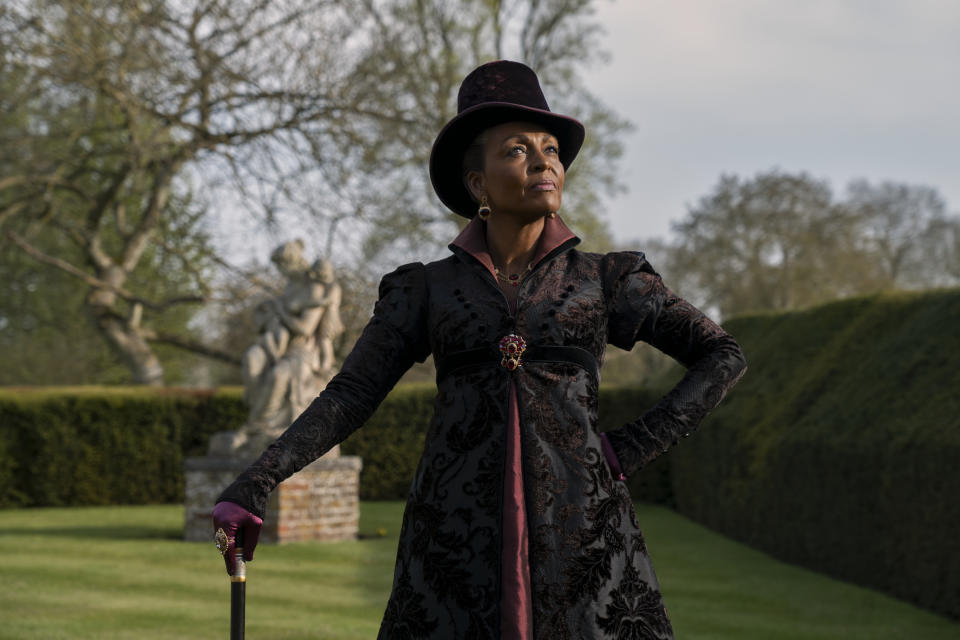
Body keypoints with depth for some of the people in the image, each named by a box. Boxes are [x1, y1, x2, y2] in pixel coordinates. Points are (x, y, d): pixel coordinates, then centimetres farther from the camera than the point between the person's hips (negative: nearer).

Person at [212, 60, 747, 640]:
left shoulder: (604, 280, 10)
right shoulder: (427, 289, 11)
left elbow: (724, 356, 11)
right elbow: (350, 396, 5)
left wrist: (635, 448, 1)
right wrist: (253, 487, -7)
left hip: (579, 527, 0)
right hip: (461, 536, 0)